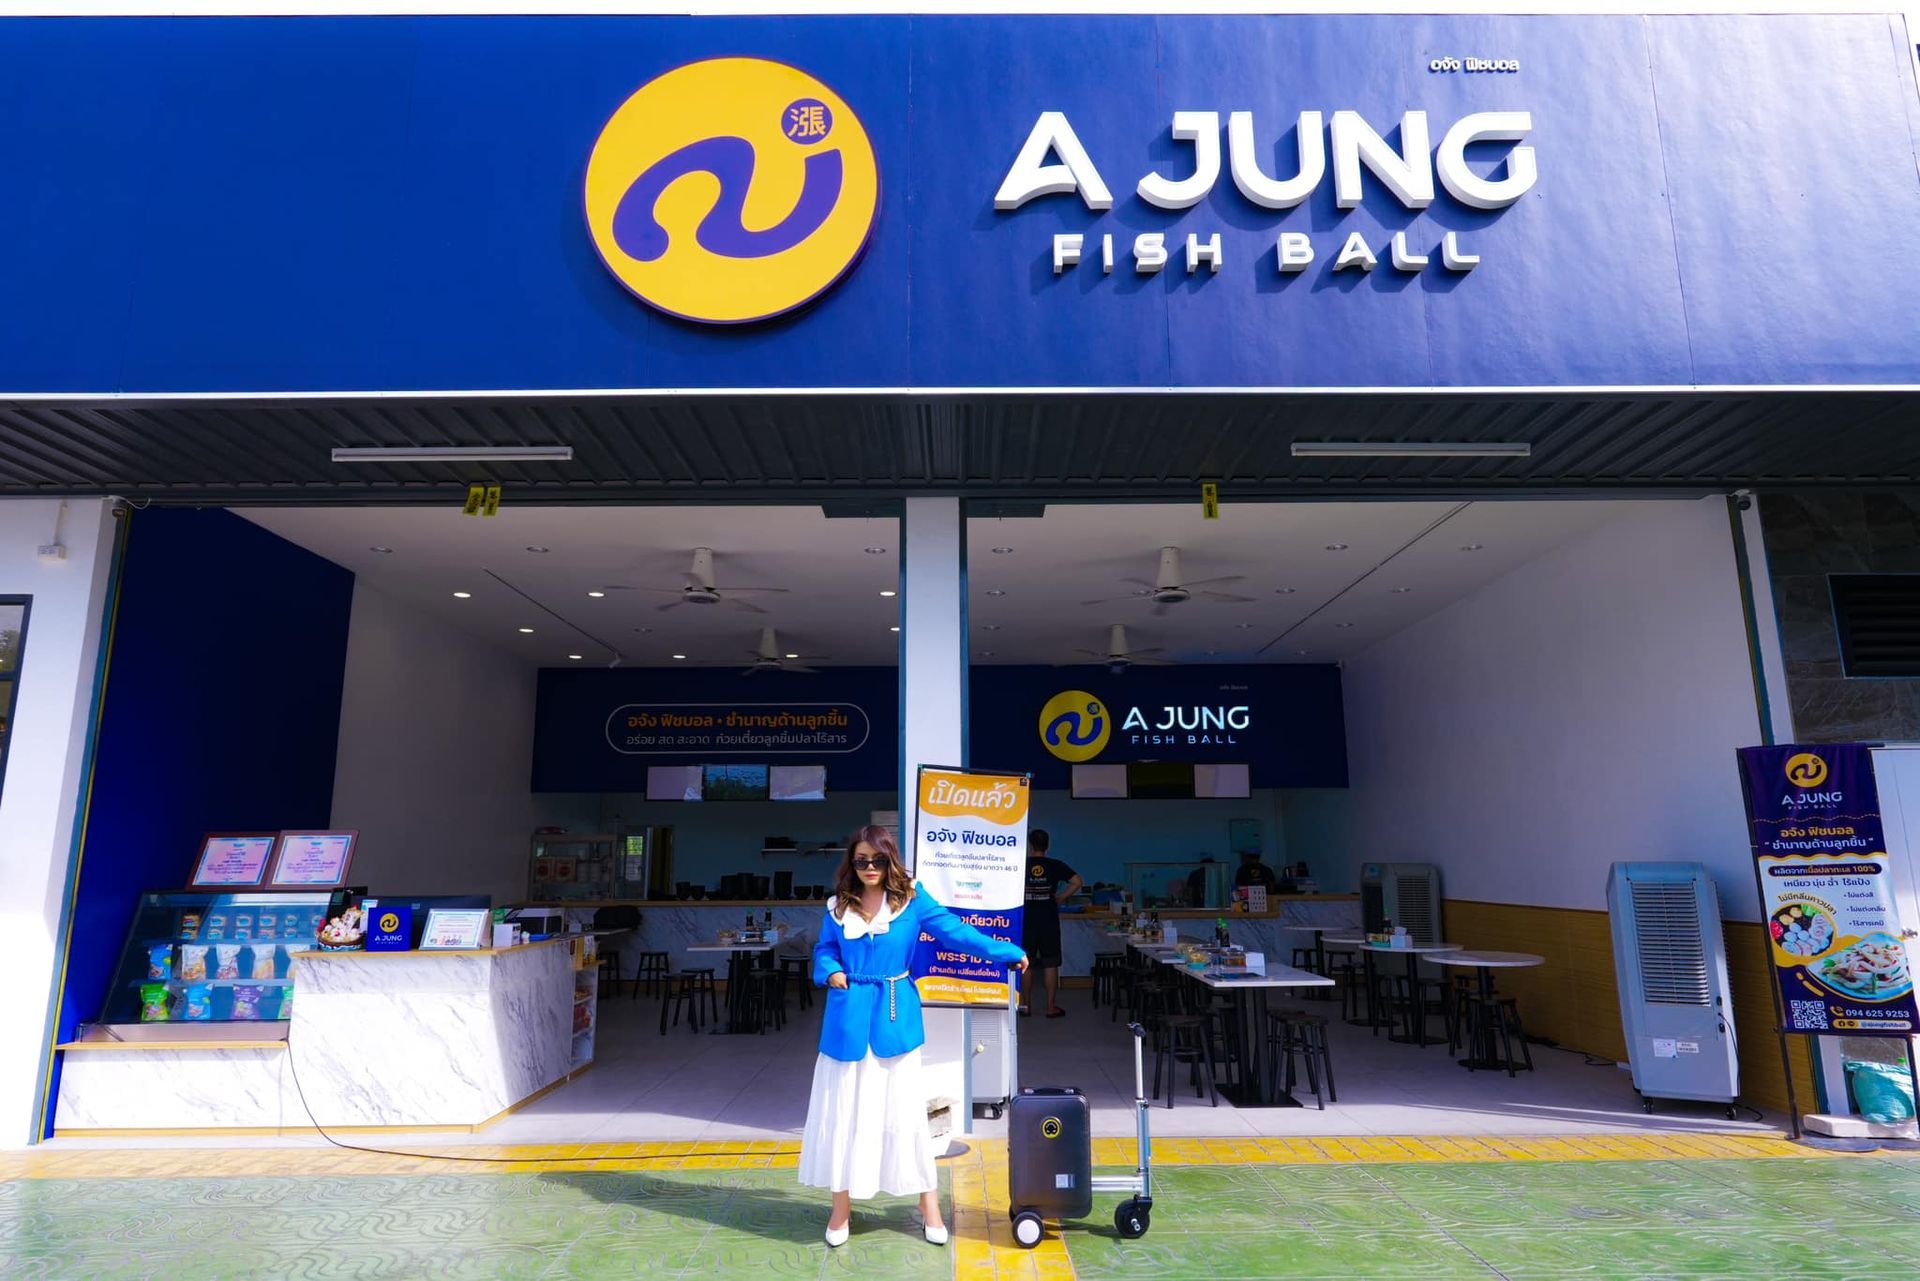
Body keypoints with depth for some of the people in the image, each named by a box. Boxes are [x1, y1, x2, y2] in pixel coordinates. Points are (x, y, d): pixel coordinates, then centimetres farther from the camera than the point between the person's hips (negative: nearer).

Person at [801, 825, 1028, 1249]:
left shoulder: (912, 900, -6)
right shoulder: (838, 907, 2)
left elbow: (954, 931, -9)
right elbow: (824, 949, 11)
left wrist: (1008, 952, -15)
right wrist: (831, 972, -12)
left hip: (895, 1018, -2)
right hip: (848, 1019, 2)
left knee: (905, 1110, 5)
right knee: (843, 1110, 9)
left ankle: (929, 1204, 20)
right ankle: (841, 1207, 25)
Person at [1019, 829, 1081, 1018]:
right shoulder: (1056, 866, -2)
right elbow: (1076, 882, -10)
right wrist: (1061, 897, 0)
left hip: (1025, 921, 0)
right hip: (1049, 922, 0)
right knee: (1050, 964, 6)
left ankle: (1025, 1005, 13)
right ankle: (1051, 1007, 7)